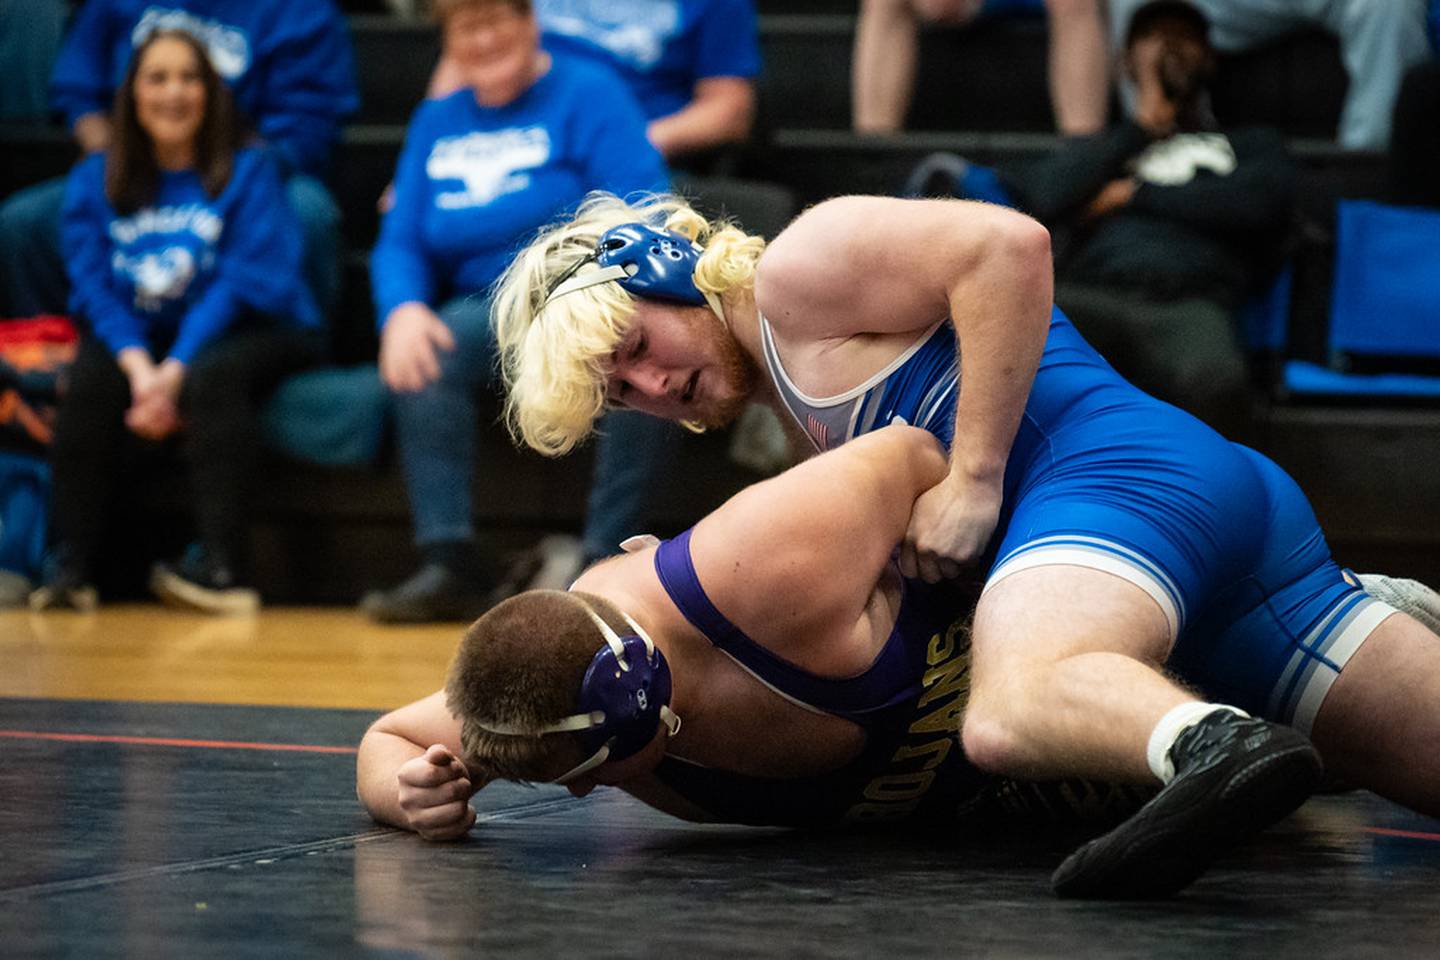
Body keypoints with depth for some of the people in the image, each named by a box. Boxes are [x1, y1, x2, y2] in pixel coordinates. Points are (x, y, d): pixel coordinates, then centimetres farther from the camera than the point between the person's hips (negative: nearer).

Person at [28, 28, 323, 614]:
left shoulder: (248, 172, -1)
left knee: (212, 376, -35)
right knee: (91, 381, -28)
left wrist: (175, 372, -25)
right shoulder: (95, 182, 8)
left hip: (248, 334, -3)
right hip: (140, 340, 3)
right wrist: (139, 367, -22)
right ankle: (70, 567, -27)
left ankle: (219, 565, -40)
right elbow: (94, 286, -2)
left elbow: (243, 285, -12)